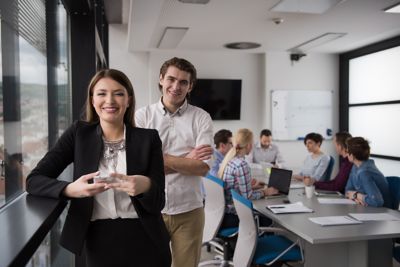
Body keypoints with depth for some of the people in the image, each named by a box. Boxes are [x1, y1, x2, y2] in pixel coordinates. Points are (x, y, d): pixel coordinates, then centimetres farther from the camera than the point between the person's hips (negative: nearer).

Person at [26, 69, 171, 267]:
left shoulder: (148, 138, -5)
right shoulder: (79, 133, -1)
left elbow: (158, 202, -7)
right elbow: (34, 180, -6)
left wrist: (146, 186, -29)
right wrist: (71, 189, -25)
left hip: (145, 244, 0)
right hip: (99, 242, 1)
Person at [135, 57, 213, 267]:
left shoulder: (201, 118, -3)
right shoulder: (142, 116, -2)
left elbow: (203, 167, -11)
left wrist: (159, 158, -13)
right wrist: (186, 160, -11)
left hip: (189, 211, 0)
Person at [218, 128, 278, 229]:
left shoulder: (229, 160, 6)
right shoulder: (242, 165, -20)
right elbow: (247, 197, -18)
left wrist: (252, 186, 15)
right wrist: (264, 192, -4)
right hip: (231, 216, -8)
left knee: (265, 215, 16)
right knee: (268, 218, 6)